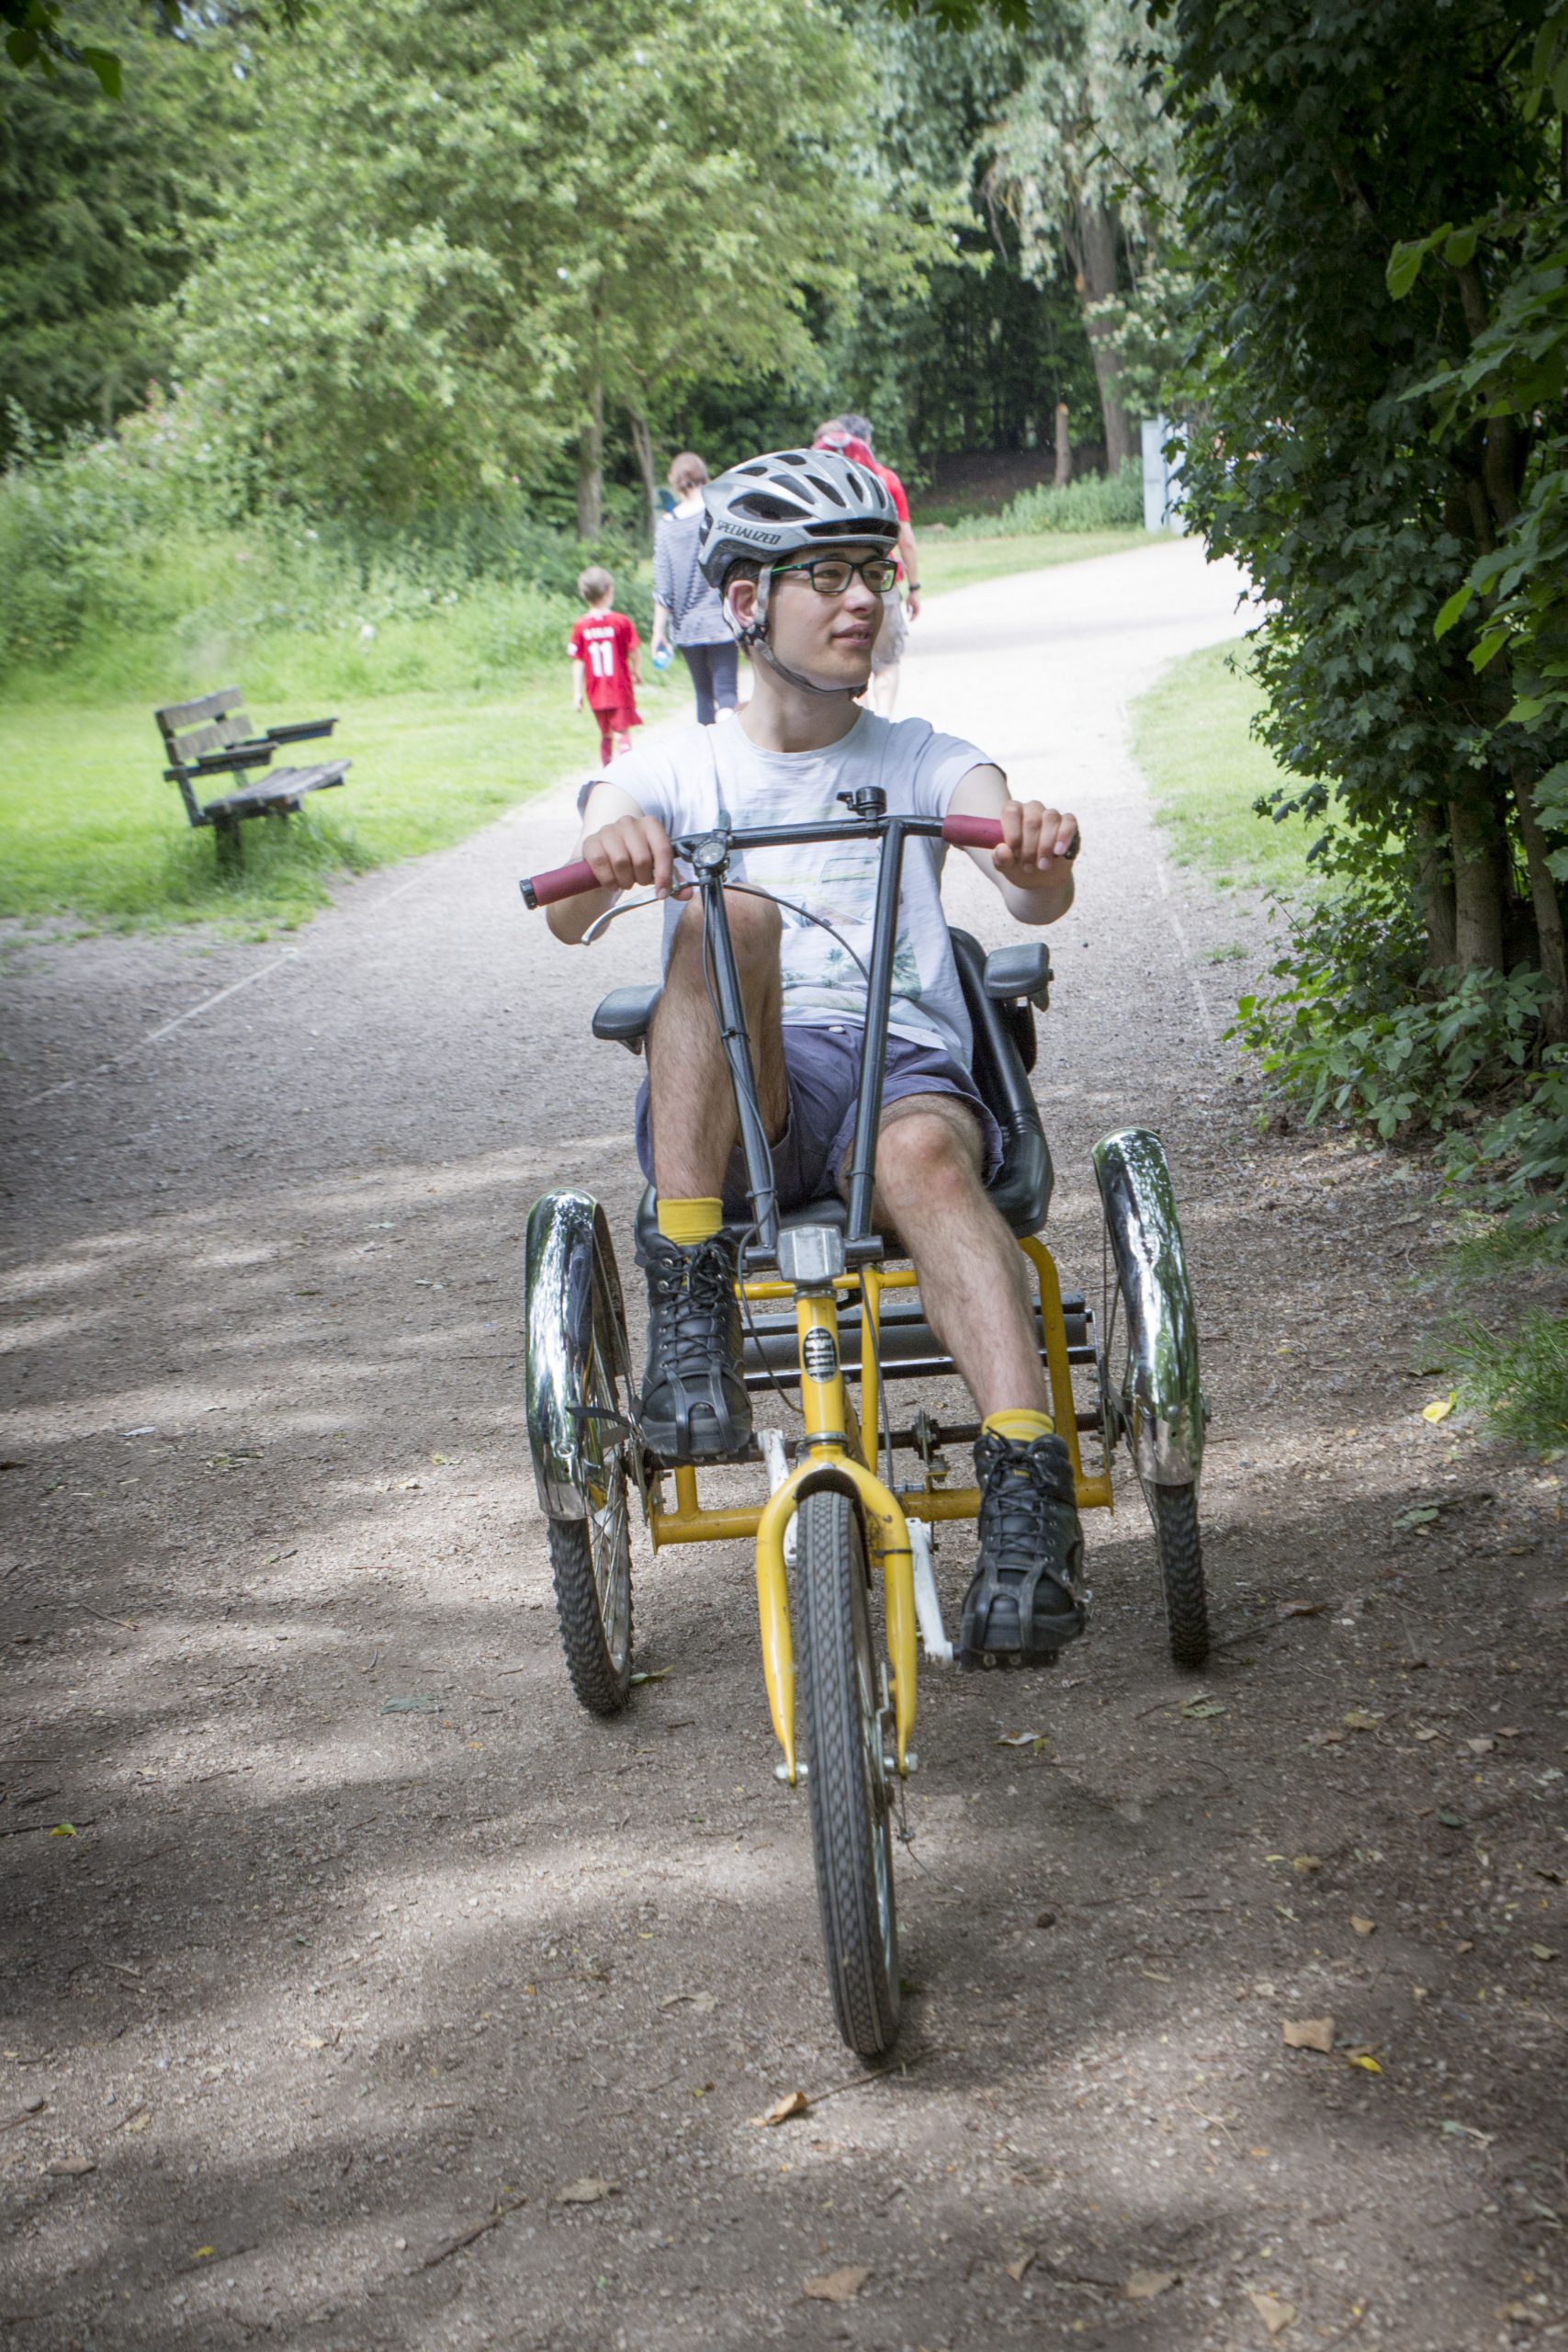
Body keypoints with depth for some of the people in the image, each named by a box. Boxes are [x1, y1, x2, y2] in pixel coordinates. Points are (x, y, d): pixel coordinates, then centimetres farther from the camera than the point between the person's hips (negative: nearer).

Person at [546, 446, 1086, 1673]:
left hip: (905, 1065, 0)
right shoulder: (673, 773, 17)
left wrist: (1041, 855, -27)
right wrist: (609, 860, -29)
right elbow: (573, 919, -4)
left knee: (922, 1149, -36)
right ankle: (690, 1306, -34)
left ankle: (1029, 1489, -48)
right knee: (724, 912, -30)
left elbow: (1038, 894, -1)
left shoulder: (925, 761, 19)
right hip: (729, 1120, 0)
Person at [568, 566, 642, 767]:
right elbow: (634, 653, -5)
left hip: (596, 692, 3)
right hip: (620, 689, -3)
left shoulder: (580, 626, -4)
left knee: (605, 735, 19)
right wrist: (637, 673, 15)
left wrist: (577, 693, 1)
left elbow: (578, 662, -4)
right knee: (621, 734, -4)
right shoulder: (622, 622, -11)